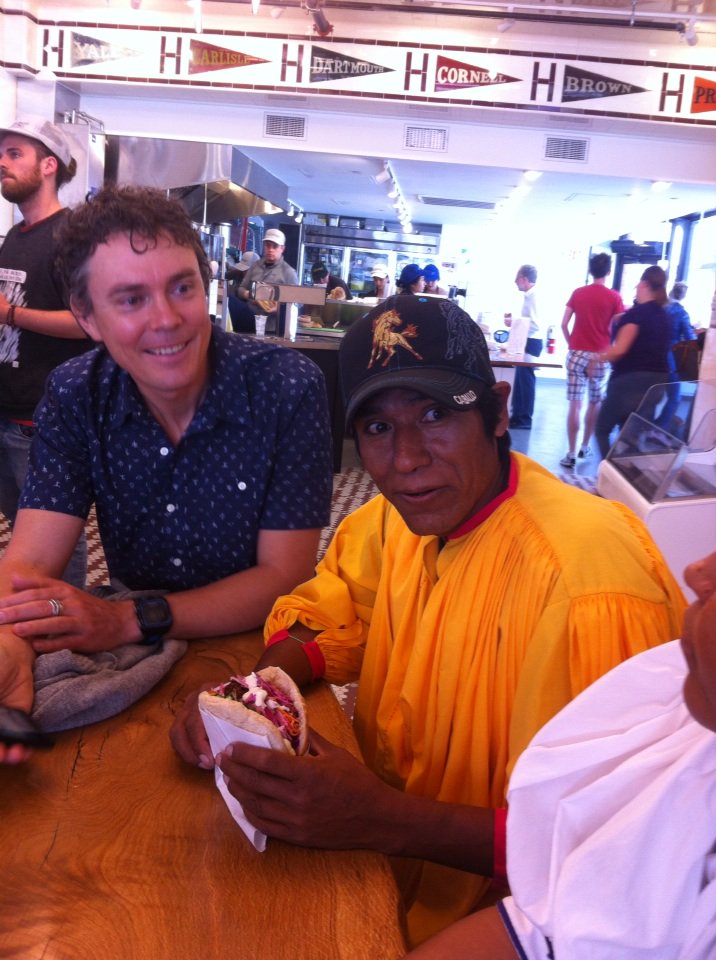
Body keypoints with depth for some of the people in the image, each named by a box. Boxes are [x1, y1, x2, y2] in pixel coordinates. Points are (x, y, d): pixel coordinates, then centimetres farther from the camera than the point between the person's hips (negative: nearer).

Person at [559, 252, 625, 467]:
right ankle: (585, 447, 26)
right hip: (600, 356, -1)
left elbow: (564, 325, 1)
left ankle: (571, 454, -4)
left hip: (576, 354, 1)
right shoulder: (614, 296, -2)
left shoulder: (578, 293, 4)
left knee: (575, 404, -1)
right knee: (595, 403, 16)